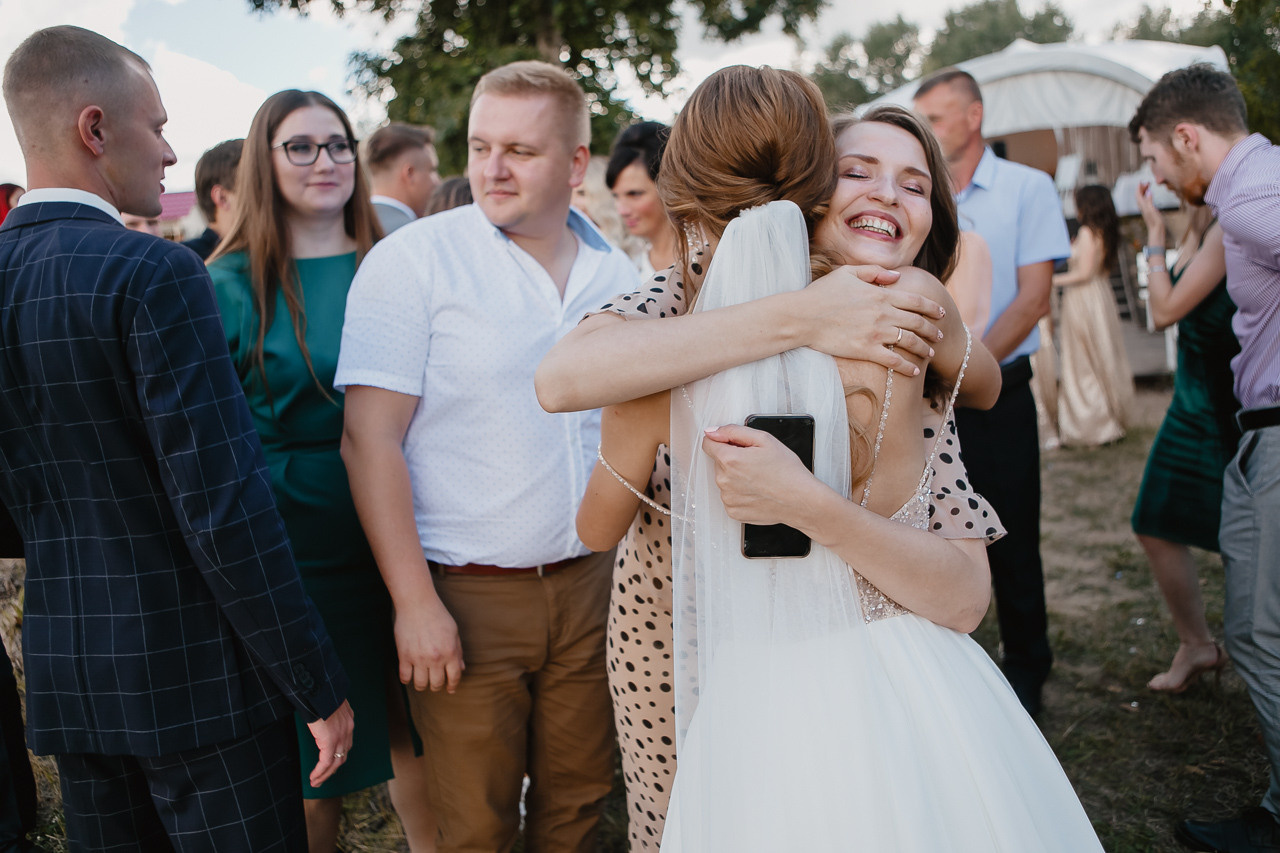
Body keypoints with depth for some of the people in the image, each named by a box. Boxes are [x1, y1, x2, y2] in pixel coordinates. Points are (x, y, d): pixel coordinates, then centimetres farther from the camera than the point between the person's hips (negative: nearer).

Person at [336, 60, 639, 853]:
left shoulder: (618, 275, 6)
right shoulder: (412, 260, -8)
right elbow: (371, 439, -11)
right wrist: (414, 602, -14)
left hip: (593, 583, 4)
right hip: (467, 594, -4)